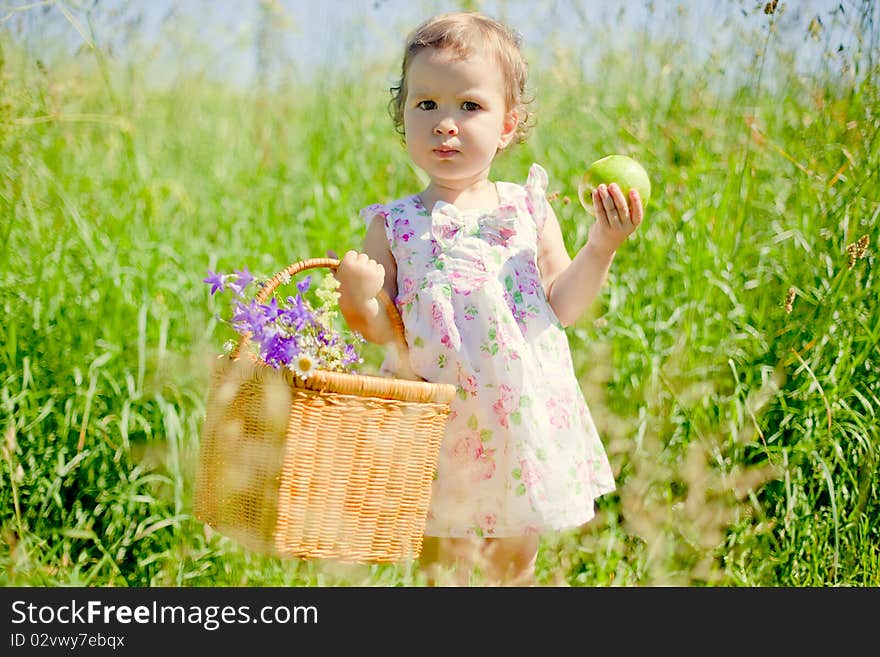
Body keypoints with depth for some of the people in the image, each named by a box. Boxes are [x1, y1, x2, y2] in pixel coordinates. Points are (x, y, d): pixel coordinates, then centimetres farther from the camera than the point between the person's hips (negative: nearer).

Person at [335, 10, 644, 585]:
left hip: (525, 419, 2)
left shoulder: (528, 209, 1)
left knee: (516, 565, 17)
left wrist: (603, 246, -12)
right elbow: (383, 333, -2)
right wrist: (361, 303, -22)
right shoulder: (394, 225, -3)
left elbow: (562, 307, -1)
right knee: (442, 567, 8)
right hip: (440, 429, -1)